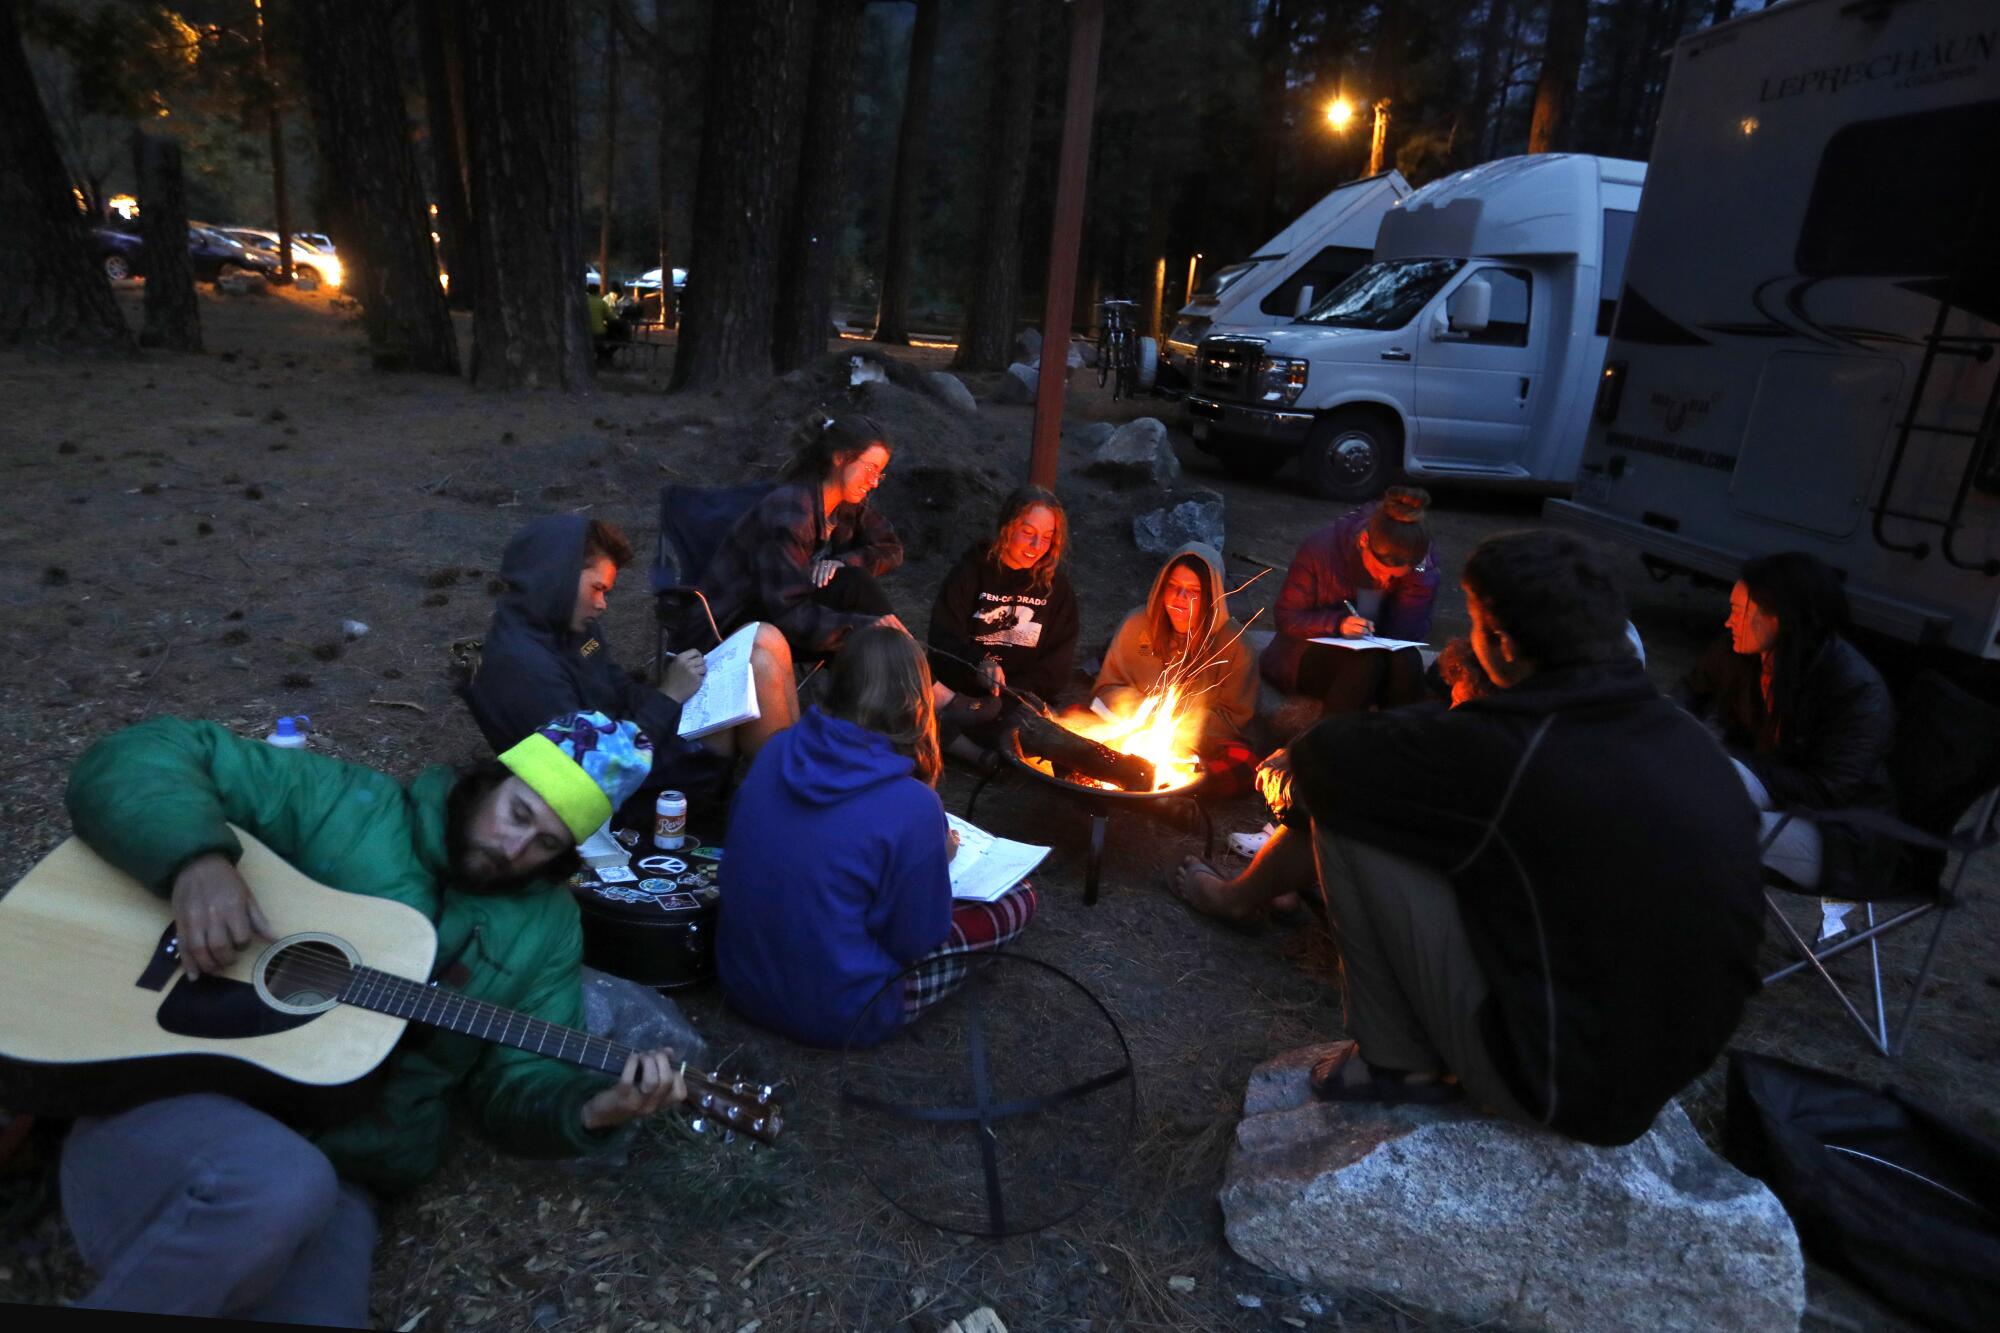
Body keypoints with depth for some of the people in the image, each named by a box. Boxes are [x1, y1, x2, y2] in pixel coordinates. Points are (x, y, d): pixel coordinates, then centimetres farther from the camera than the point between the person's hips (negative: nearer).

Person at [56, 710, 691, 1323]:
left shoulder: (546, 928, 9)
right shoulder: (339, 804, -1)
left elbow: (520, 1085, 8)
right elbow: (134, 756, -2)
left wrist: (590, 1108, -14)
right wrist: (197, 857, -21)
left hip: (341, 1173, 3)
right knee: (286, 1186, -35)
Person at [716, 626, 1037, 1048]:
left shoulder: (779, 751, -8)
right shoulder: (912, 805, -25)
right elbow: (916, 941, -14)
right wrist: (937, 860, 4)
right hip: (833, 1016, -6)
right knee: (1018, 900, 6)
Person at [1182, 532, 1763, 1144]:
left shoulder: (1505, 748, -26)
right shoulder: (1695, 741, -3)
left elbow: (1328, 761, -12)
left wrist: (1281, 772, 10)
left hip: (1555, 1087, -8)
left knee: (1343, 816, -10)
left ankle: (1399, 1061, 6)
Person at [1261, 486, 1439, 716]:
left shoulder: (1423, 567, -11)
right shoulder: (1322, 548, -19)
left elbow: (1409, 634, -15)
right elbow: (1285, 617, -12)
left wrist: (1424, 577, -25)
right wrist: (1337, 624, -30)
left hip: (1378, 649, 3)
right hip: (1314, 653, -3)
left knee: (1407, 661, -31)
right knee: (1366, 663, -34)